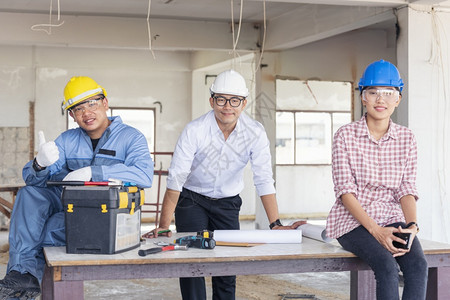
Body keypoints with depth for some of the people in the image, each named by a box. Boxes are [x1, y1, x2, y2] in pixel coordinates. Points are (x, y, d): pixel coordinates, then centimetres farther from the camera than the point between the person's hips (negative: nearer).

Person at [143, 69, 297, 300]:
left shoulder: (255, 133, -17)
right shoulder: (194, 131, -24)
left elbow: (264, 180, -17)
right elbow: (175, 180, -26)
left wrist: (275, 224, -25)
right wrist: (163, 226, -33)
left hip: (228, 203, 2)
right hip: (192, 200, -2)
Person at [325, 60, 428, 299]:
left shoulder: (406, 139, 8)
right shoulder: (345, 136, -2)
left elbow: (406, 190, 4)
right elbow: (345, 191, -9)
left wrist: (411, 224, -17)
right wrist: (375, 230, -20)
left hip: (392, 218, 3)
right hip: (353, 220, -3)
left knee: (418, 264, -27)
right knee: (387, 266, -31)